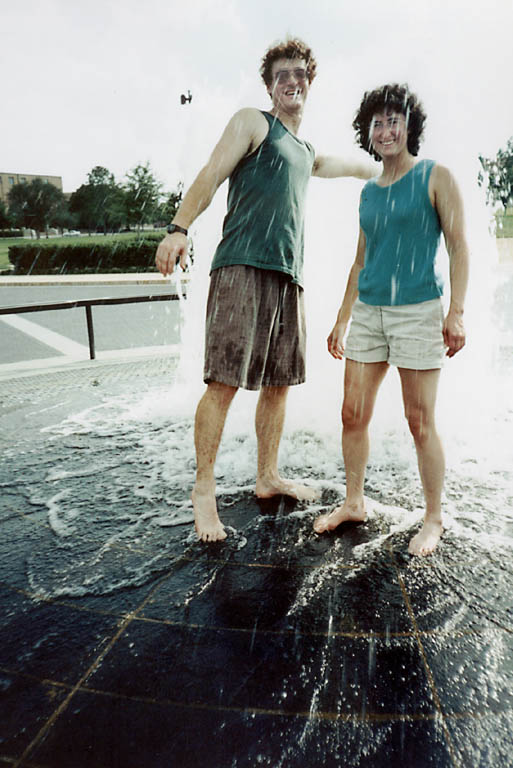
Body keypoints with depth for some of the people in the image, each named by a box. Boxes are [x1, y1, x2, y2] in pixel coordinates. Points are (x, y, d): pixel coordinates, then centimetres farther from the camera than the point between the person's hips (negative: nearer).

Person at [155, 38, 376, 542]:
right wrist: (179, 227, -19)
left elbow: (351, 167, 48)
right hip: (243, 267, -7)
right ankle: (203, 491, -4)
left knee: (278, 383, 8)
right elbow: (212, 173, -5)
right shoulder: (253, 123, 10)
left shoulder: (306, 153, 28)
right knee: (225, 382, -13)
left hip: (288, 274, 7)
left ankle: (267, 477, 20)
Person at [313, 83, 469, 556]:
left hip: (417, 310, -5)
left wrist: (457, 312, -15)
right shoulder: (368, 192, 16)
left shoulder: (436, 178, 2)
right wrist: (342, 321, 17)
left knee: (420, 421, -2)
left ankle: (434, 519, 14)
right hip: (368, 311, 5)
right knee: (353, 414, 4)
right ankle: (354, 503, 21)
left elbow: (458, 246, -4)